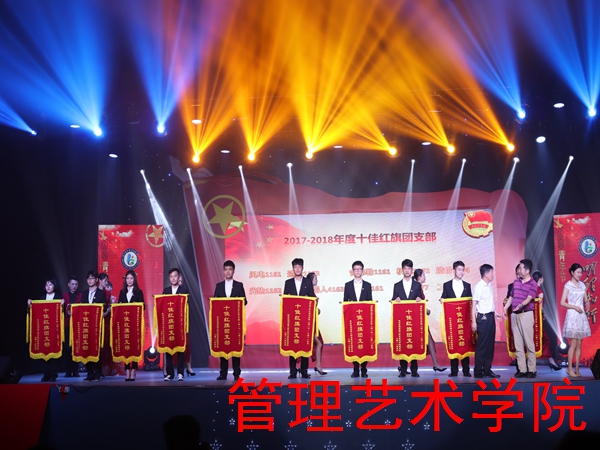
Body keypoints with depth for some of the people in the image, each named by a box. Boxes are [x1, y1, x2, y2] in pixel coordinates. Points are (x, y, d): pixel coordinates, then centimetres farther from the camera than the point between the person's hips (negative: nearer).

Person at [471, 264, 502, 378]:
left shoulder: (490, 286, 12)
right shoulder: (478, 287, -12)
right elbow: (474, 305, -13)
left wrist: (495, 313, 18)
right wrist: (473, 322, -16)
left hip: (490, 316, 8)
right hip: (483, 317, -8)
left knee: (490, 344, 10)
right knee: (482, 345, -4)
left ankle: (487, 370, 18)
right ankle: (478, 371, 2)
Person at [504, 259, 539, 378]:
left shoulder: (533, 284, -5)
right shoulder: (516, 282, 13)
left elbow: (529, 298, -17)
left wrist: (521, 305, -34)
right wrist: (505, 308, 9)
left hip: (526, 314, -6)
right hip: (514, 315, 6)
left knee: (529, 343, -4)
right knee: (518, 344, 5)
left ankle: (531, 370, 3)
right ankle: (522, 370, 9)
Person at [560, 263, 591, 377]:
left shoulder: (582, 285, 11)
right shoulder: (568, 285, -6)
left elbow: (586, 300, 16)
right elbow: (562, 303, -9)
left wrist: (587, 303, -6)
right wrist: (575, 307, -16)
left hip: (581, 316, 6)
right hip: (572, 316, -5)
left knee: (579, 344, 6)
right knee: (573, 344, -6)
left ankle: (577, 369, 10)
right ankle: (569, 369, 3)